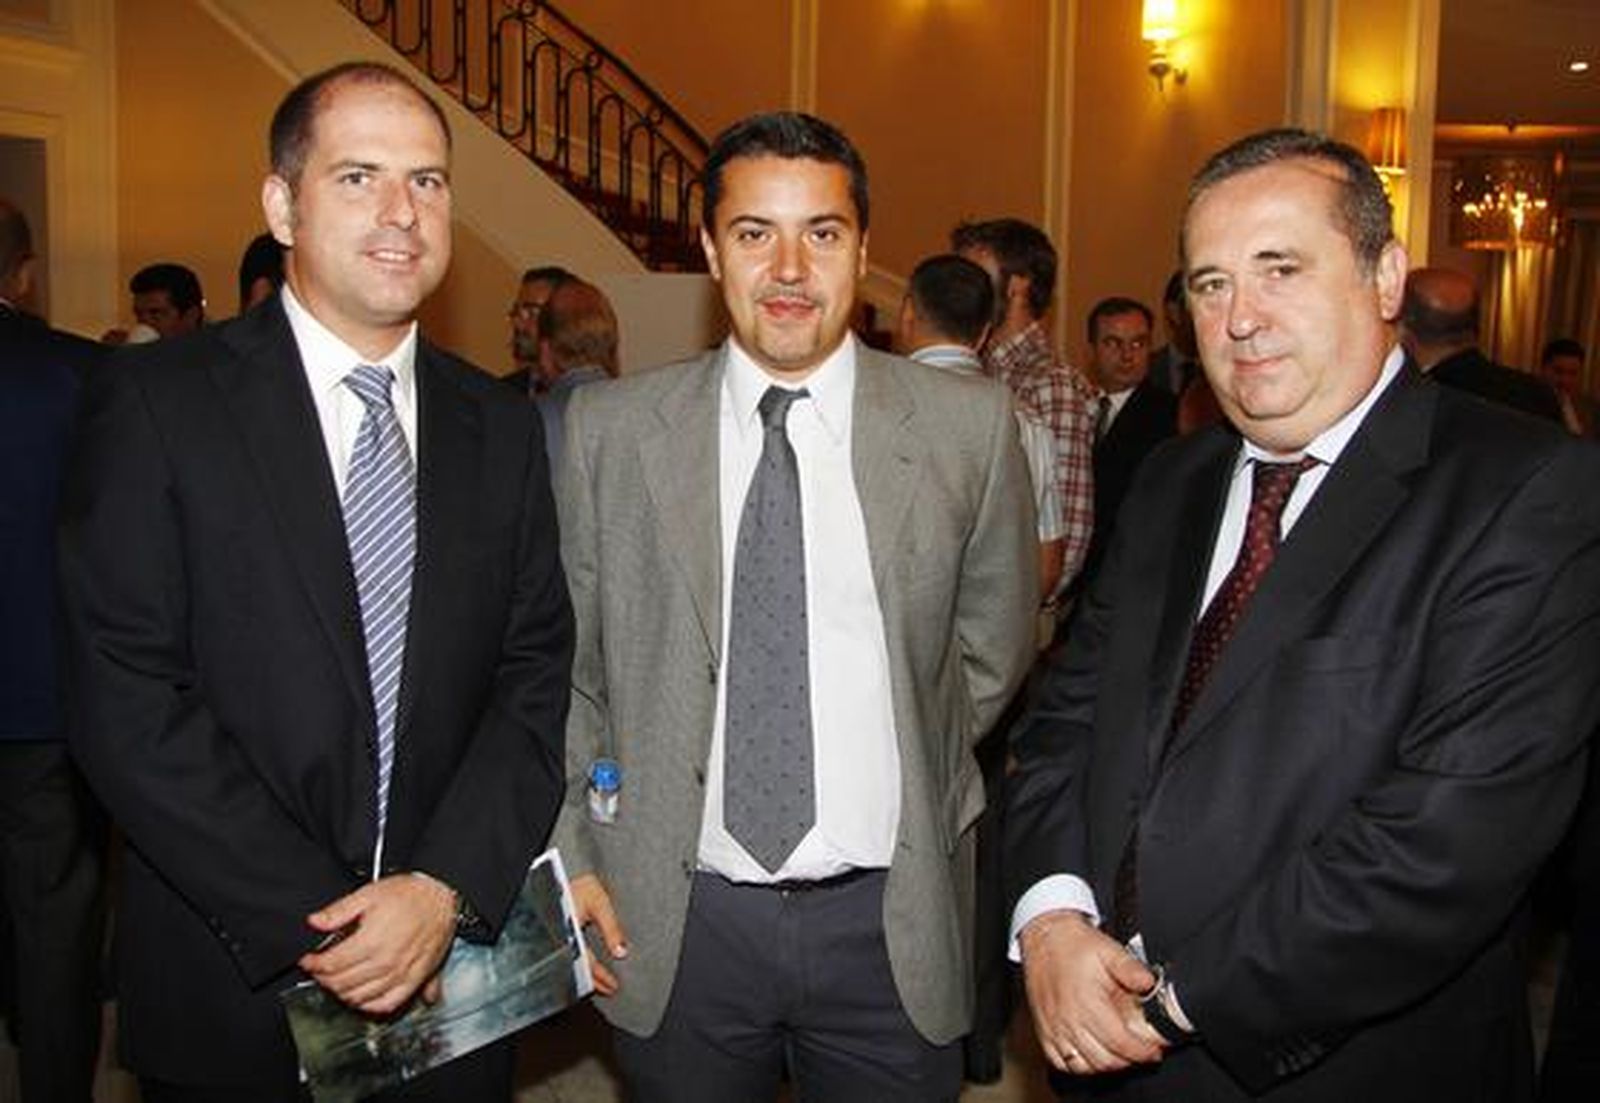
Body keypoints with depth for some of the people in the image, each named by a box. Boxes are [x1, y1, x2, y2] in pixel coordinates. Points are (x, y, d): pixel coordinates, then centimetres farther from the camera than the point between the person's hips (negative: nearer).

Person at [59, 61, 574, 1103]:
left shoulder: (500, 428, 3)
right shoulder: (156, 402, -8)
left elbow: (535, 680, 0)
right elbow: (129, 704, -12)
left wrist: (447, 888, -14)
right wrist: (312, 926, -15)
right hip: (233, 989, -3)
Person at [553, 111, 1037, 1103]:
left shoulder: (970, 425, -4)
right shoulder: (609, 430, -3)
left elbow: (993, 649, 8)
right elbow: (566, 662, 4)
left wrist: (905, 774, 6)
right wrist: (574, 856, 0)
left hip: (891, 921, 0)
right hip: (675, 923, 1)